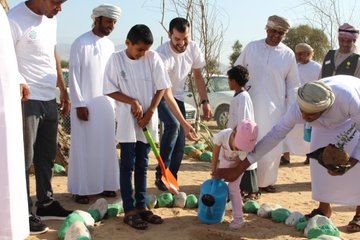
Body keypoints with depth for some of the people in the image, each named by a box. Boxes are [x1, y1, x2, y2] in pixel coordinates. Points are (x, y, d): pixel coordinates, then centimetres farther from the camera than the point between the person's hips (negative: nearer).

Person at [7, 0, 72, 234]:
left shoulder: (50, 19, 10)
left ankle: (46, 203, 30)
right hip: (27, 100, -8)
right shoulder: (15, 20, -15)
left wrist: (64, 90, 19)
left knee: (47, 155, 16)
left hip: (49, 99, 8)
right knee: (25, 158, 1)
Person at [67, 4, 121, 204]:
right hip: (85, 104, -6)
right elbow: (73, 75, -11)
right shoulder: (81, 43, -9)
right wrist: (79, 104, -15)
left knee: (105, 146, 9)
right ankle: (80, 189, 8)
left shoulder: (110, 45, 10)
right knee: (84, 147, 0)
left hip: (106, 103, 6)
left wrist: (113, 102, 11)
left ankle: (104, 184, 20)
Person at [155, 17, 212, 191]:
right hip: (159, 96, -5)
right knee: (173, 125, -31)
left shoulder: (193, 49, -13)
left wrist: (205, 102, -4)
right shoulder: (162, 54, -31)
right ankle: (161, 174, -21)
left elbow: (198, 76, 3)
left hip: (178, 96, 5)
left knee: (180, 143, -1)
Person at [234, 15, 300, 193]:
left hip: (275, 108, 1)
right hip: (250, 106, 0)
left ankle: (265, 181, 20)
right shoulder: (251, 47, 0)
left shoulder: (288, 54, 0)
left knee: (272, 147, 5)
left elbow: (293, 85, 5)